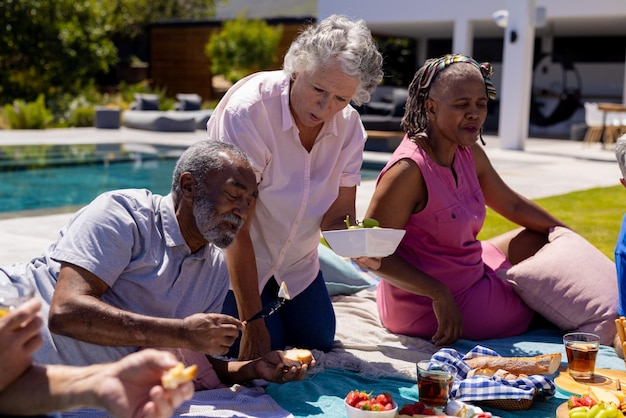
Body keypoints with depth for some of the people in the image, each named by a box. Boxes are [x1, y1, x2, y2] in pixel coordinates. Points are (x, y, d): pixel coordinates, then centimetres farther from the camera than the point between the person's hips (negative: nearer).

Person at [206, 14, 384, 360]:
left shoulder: (349, 126, -15)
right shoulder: (248, 110, -32)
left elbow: (339, 214, -12)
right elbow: (236, 230, -31)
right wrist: (253, 325, -29)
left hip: (296, 260, 6)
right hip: (235, 256, -5)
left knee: (319, 340, 9)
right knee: (262, 351, -10)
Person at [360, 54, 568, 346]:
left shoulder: (470, 154, -1)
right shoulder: (408, 170, -28)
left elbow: (513, 205, 16)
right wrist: (439, 293, -32)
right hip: (427, 307, -9)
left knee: (542, 239, 18)